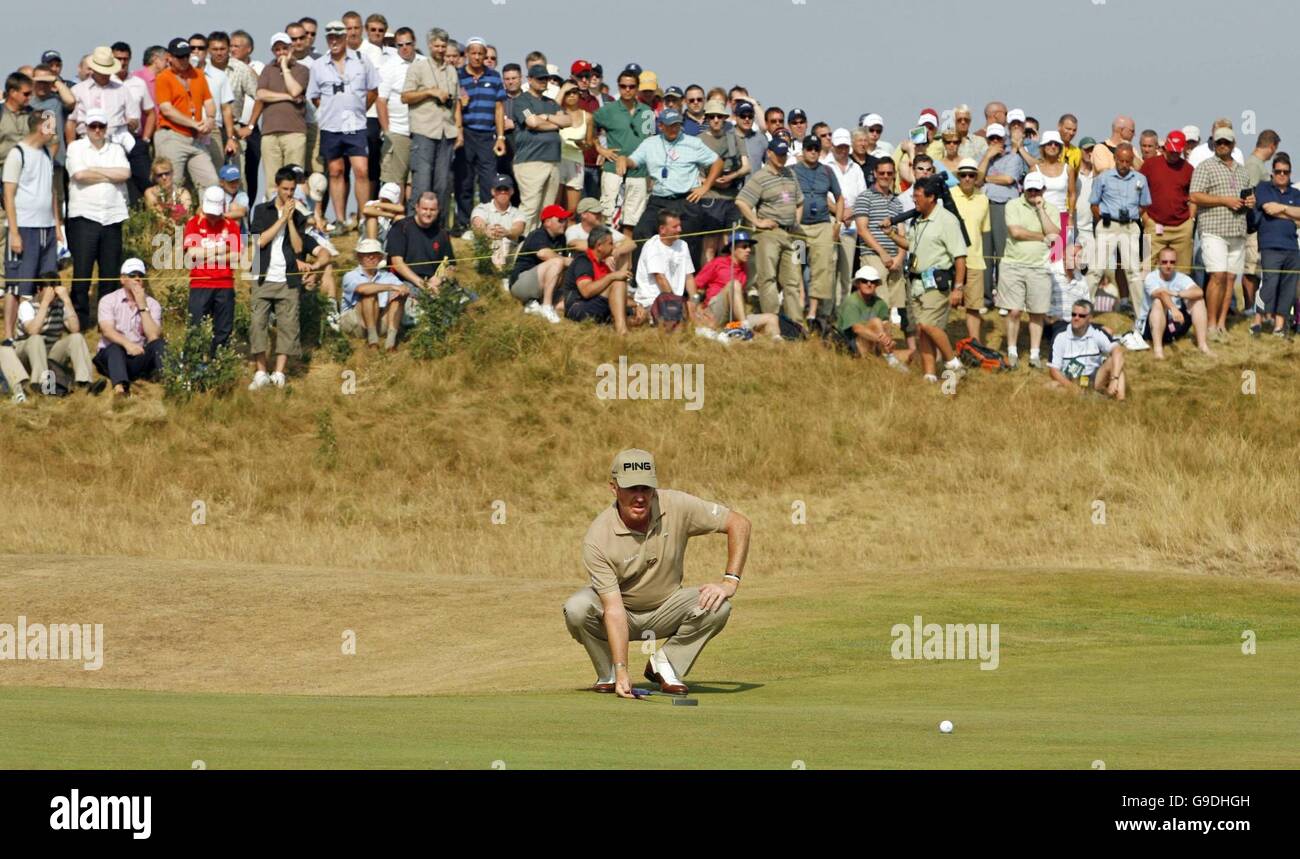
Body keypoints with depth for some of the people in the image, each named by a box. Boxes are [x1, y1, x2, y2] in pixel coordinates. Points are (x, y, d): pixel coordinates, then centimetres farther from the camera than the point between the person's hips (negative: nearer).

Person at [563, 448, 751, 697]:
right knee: (576, 609, -33)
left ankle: (664, 663, -3)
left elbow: (739, 524, -13)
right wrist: (621, 671, -38)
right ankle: (608, 673, -5)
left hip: (664, 614, 2)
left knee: (717, 606, -26)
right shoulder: (597, 538, -28)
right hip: (620, 614, -2)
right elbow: (614, 609, -31)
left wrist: (730, 582, -23)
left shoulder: (676, 506, -21)